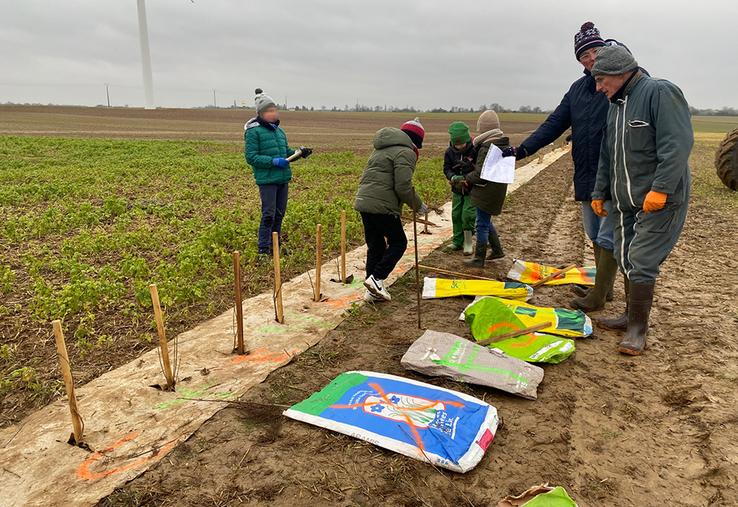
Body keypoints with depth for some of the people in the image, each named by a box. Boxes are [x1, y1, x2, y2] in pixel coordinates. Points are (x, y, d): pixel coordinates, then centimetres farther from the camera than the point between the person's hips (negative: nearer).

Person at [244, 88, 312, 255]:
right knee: (268, 215, -7)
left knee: (280, 214, 14)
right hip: (267, 180, -7)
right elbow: (251, 157, -13)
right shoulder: (253, 131, -8)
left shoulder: (279, 130, 14)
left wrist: (300, 153, 2)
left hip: (283, 179, 7)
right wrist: (274, 161, -21)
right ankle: (264, 249, 3)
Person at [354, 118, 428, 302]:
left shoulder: (382, 149, 23)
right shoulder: (405, 152, -6)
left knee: (375, 246, 14)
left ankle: (373, 290, 17)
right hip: (382, 206, -9)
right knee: (398, 242, 5)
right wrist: (418, 206, -1)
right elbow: (403, 187, -15)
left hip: (363, 203, 9)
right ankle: (376, 278, -6)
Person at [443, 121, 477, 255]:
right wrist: (453, 177, -27)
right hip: (457, 189, 5)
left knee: (468, 215, -9)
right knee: (456, 215, 9)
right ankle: (457, 241, 23)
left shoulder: (475, 150, -18)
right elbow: (446, 168, -6)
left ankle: (468, 242, 10)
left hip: (472, 190, -4)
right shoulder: (449, 152, -6)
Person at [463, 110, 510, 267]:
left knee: (482, 224, 1)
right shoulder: (505, 144, 8)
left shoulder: (486, 147, -21)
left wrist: (468, 179, -2)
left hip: (486, 192, -9)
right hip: (499, 190, 9)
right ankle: (497, 250, 31)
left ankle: (479, 259, 11)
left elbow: (480, 173, -22)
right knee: (486, 222, 23)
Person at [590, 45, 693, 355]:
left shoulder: (660, 93, -11)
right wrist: (599, 192, 18)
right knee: (625, 260, 13)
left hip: (659, 201, -8)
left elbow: (678, 144, -20)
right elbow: (607, 156, 21)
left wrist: (660, 188, -25)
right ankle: (632, 316, 28)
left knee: (641, 262, -8)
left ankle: (637, 329, 4)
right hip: (624, 202, 8)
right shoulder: (616, 105, 16)